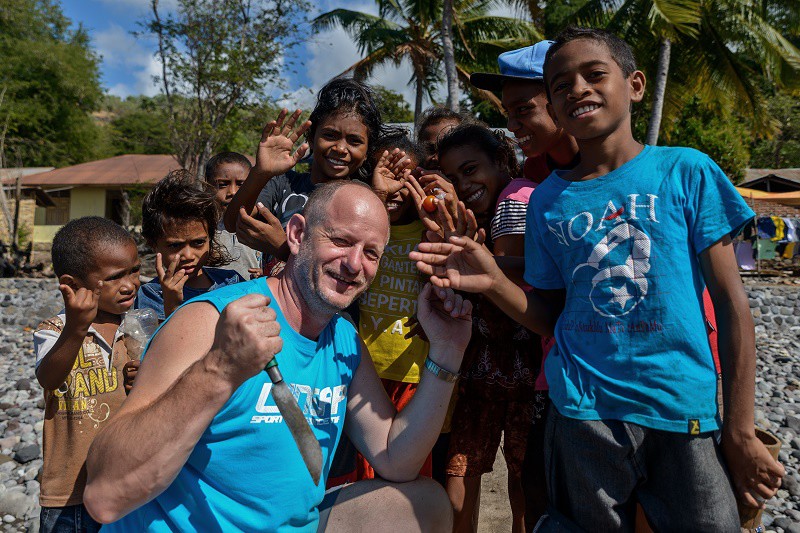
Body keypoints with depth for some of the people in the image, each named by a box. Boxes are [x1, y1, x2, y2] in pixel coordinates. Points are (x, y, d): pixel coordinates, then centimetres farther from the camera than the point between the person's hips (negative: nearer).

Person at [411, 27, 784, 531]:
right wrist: (494, 282, -14)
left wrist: (741, 431, -4)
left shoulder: (686, 171, -3)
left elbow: (731, 302, -3)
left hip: (685, 411, -1)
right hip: (583, 413, 2)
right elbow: (550, 316, 6)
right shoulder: (547, 200, 3)